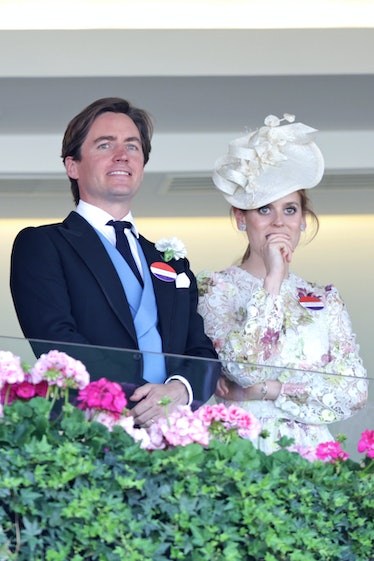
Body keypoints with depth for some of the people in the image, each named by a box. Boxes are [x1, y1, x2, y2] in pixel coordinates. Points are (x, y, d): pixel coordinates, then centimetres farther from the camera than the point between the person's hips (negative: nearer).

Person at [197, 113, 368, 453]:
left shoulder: (325, 301, 12)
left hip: (308, 452, 3)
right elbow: (243, 367, -12)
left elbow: (354, 392, 2)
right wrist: (272, 280, -11)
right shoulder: (214, 288, 3)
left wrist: (266, 390, -6)